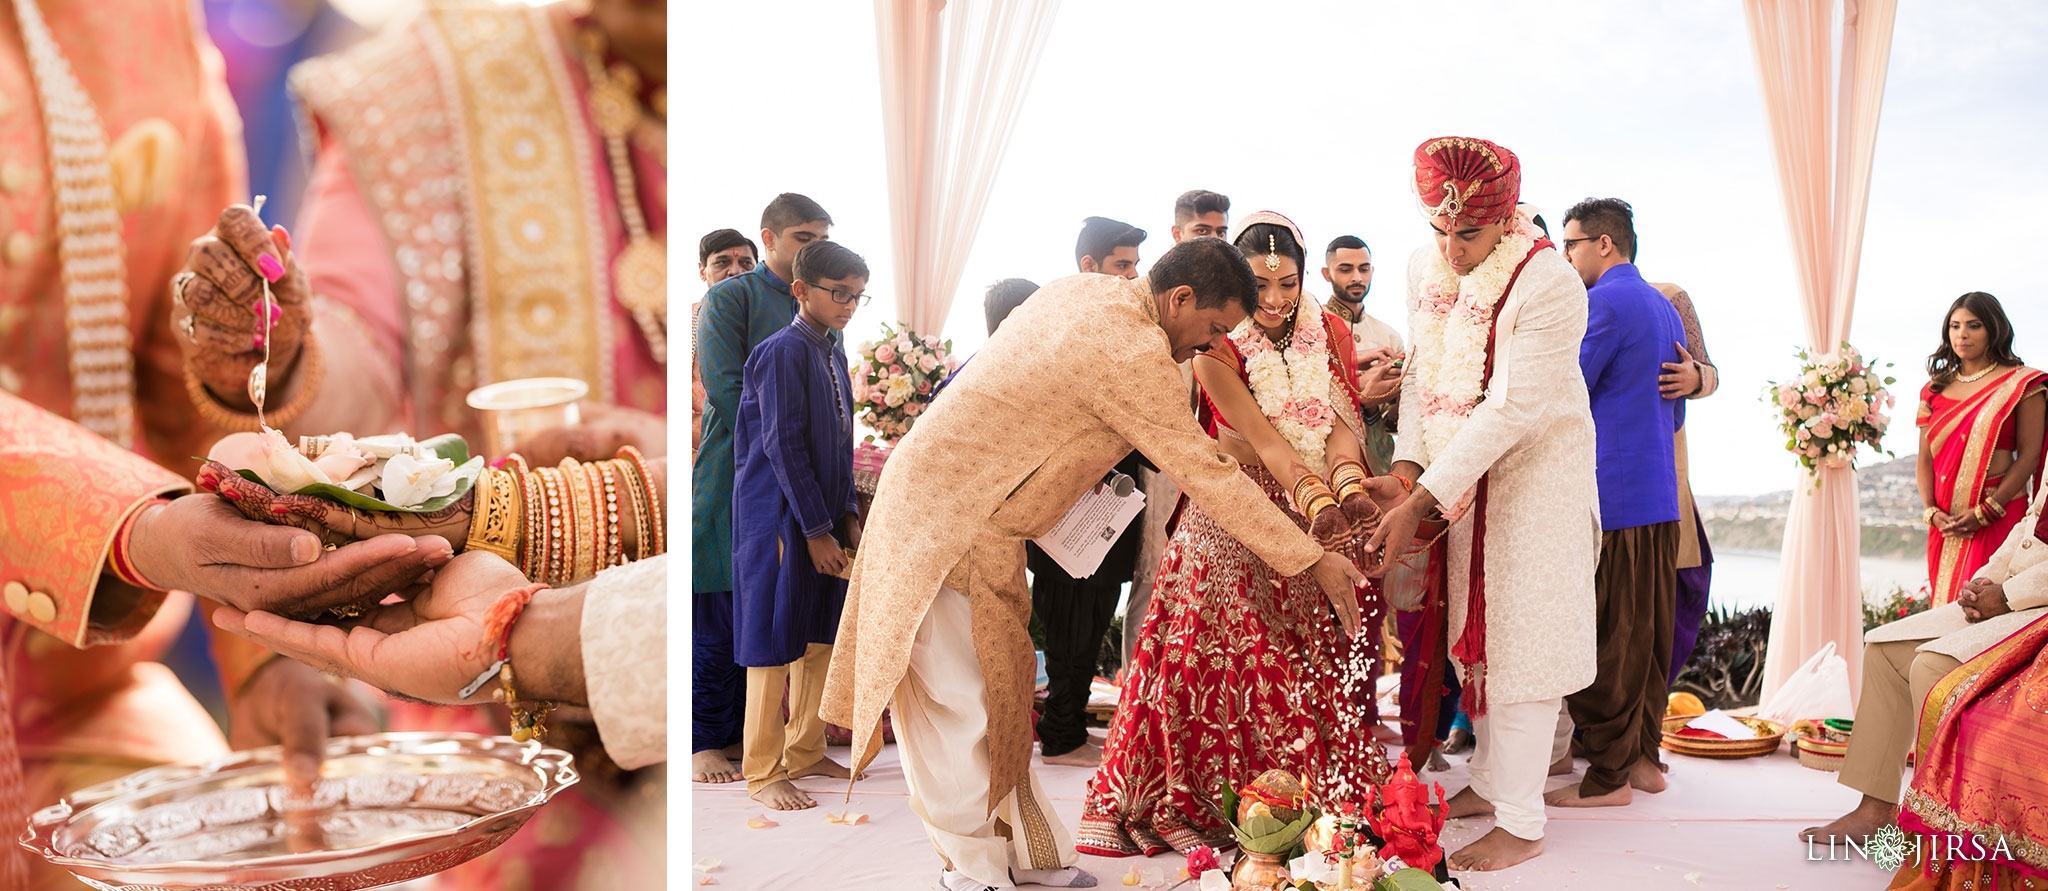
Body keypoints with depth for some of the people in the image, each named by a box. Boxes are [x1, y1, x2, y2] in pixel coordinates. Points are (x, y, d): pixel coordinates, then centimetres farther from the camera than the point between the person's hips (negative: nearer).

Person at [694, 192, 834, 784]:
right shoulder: (730, 297, -1)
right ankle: (704, 741, 6)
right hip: (735, 478, -5)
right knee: (719, 617, -3)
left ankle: (742, 729, 16)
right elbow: (725, 389, -11)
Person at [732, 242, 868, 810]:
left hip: (824, 521, 9)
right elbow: (783, 446, -18)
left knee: (820, 638, 14)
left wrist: (849, 514, 8)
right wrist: (816, 529, -17)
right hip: (780, 520, -9)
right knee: (775, 644, -1)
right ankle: (763, 775, 8)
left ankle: (804, 753, 27)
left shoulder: (834, 356, 13)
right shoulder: (784, 351, -14)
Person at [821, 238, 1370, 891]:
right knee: (960, 702, 1)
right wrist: (1313, 560, -13)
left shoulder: (1087, 291, 6)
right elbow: (1203, 472, -20)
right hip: (951, 524, -10)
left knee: (999, 691, 14)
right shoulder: (1132, 350, -23)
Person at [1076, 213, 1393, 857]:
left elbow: (1343, 420, -6)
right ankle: (1226, 799, 16)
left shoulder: (1330, 332, 2)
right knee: (1236, 663, -1)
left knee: (1327, 665, 5)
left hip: (1328, 517, 3)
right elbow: (1263, 440, -21)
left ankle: (1323, 793, 21)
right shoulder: (1218, 349, -11)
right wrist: (1315, 501, -36)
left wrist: (1348, 485, -27)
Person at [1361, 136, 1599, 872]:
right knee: (1474, 632, 14)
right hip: (1457, 479, 6)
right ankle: (1490, 781, 30)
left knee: (1520, 638, -3)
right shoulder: (1425, 266, -2)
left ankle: (1520, 823, 7)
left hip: (1534, 478, -6)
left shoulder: (1549, 286, -23)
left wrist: (1420, 504, -28)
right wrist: (1406, 467, -9)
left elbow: (1509, 411, -26)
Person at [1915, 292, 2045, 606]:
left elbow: (2029, 456, -6)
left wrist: (1985, 513, -14)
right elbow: (1925, 458, 11)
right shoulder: (1936, 389, 14)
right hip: (1946, 523, 4)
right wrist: (1931, 511, -4)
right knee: (1948, 602, 4)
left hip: (1999, 517, -4)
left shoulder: (2021, 384, 1)